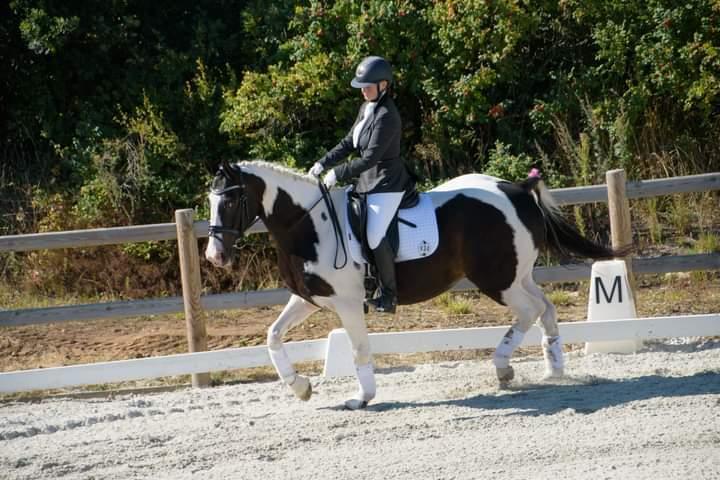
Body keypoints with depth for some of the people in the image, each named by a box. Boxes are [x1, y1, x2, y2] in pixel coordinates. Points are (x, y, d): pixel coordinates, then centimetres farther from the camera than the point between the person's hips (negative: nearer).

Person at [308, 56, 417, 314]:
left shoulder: (387, 116, -21)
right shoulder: (367, 108, 9)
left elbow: (370, 157, -23)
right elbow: (348, 143, 15)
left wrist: (338, 174, -20)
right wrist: (323, 163, 5)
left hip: (387, 183, -10)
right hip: (368, 181, 10)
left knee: (375, 236, -21)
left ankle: (389, 295, -11)